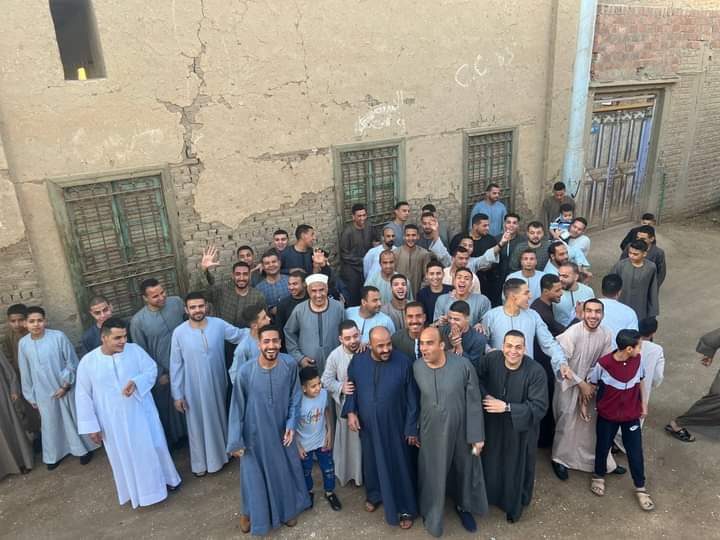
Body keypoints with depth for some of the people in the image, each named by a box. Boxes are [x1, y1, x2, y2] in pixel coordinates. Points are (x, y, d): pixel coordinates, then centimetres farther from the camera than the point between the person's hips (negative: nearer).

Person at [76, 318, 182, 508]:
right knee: (125, 456, 16)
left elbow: (152, 370, -3)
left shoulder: (135, 350, -11)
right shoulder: (88, 362, -13)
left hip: (140, 412, 1)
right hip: (113, 421, 0)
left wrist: (136, 382, -24)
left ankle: (166, 478, 38)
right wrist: (91, 426, -5)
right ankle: (136, 490, 39)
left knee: (153, 447, 13)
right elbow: (83, 396, -6)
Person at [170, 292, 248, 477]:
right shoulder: (179, 333, -16)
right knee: (199, 425, 15)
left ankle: (221, 453, 47)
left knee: (219, 419, 22)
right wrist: (177, 394, -6)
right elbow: (176, 365, -9)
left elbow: (239, 335, -2)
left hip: (217, 384, 2)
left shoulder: (218, 324, -12)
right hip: (194, 389, -2)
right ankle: (201, 462, 38)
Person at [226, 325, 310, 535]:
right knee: (254, 474, 16)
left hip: (282, 430, 2)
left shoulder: (290, 365, -18)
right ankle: (250, 512, 45)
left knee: (285, 471, 20)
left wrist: (292, 423, -8)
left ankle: (287, 509, 47)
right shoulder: (245, 371, -24)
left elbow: (295, 396, -2)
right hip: (255, 433, -2)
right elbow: (237, 407, -14)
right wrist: (235, 442, -9)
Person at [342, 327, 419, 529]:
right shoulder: (357, 361, -10)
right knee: (372, 462, 21)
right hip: (367, 426, 3)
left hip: (395, 426, -2)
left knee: (399, 466, 10)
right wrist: (350, 411, -7)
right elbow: (351, 388, 5)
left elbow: (412, 398, -10)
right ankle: (374, 495, 47)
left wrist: (412, 428, -7)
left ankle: (405, 508, 29)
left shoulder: (403, 362, -18)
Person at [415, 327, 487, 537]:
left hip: (461, 431, -1)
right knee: (433, 475, 18)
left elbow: (474, 402, -13)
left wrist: (477, 435, -10)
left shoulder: (463, 365, -22)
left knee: (465, 470, 21)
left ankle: (463, 506, 51)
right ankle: (432, 514, 46)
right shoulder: (416, 367, -13)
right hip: (431, 433, 1)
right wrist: (413, 429, 6)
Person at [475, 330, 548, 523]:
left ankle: (514, 505, 43)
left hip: (520, 429, -2)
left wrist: (506, 407, -28)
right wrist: (485, 396, -17)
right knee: (491, 463, 22)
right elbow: (476, 378, 1)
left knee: (516, 467, 17)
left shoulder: (536, 371, -25)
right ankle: (491, 495, 50)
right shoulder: (490, 359, -17)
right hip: (493, 425, 3)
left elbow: (539, 407, -24)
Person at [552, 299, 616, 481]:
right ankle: (560, 459, 28)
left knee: (595, 423, 15)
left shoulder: (606, 335, -11)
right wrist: (581, 384, -18)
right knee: (567, 423, 7)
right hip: (569, 384, -4)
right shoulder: (572, 333, -26)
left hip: (590, 384, 5)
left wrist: (590, 385, -9)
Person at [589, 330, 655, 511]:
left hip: (631, 415, 3)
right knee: (603, 447, 17)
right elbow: (591, 384, -9)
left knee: (635, 452, 10)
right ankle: (599, 476, 42)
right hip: (607, 416, -2)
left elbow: (640, 381, 5)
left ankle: (641, 488, 30)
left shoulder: (637, 360, -14)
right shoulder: (603, 364, -25)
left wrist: (644, 404, 11)